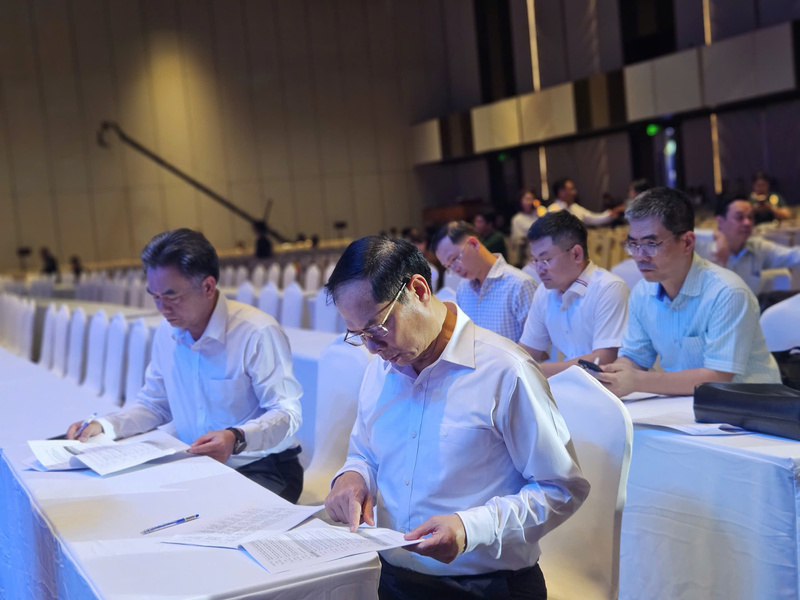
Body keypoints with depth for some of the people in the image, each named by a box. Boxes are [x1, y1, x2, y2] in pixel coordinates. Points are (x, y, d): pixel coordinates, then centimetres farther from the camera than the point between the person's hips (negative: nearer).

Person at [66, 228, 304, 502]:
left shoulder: (258, 333, -17)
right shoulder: (166, 332, 7)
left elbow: (287, 414, -19)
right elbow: (153, 404, 19)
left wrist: (237, 438, -37)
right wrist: (104, 425, 2)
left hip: (260, 470, -6)